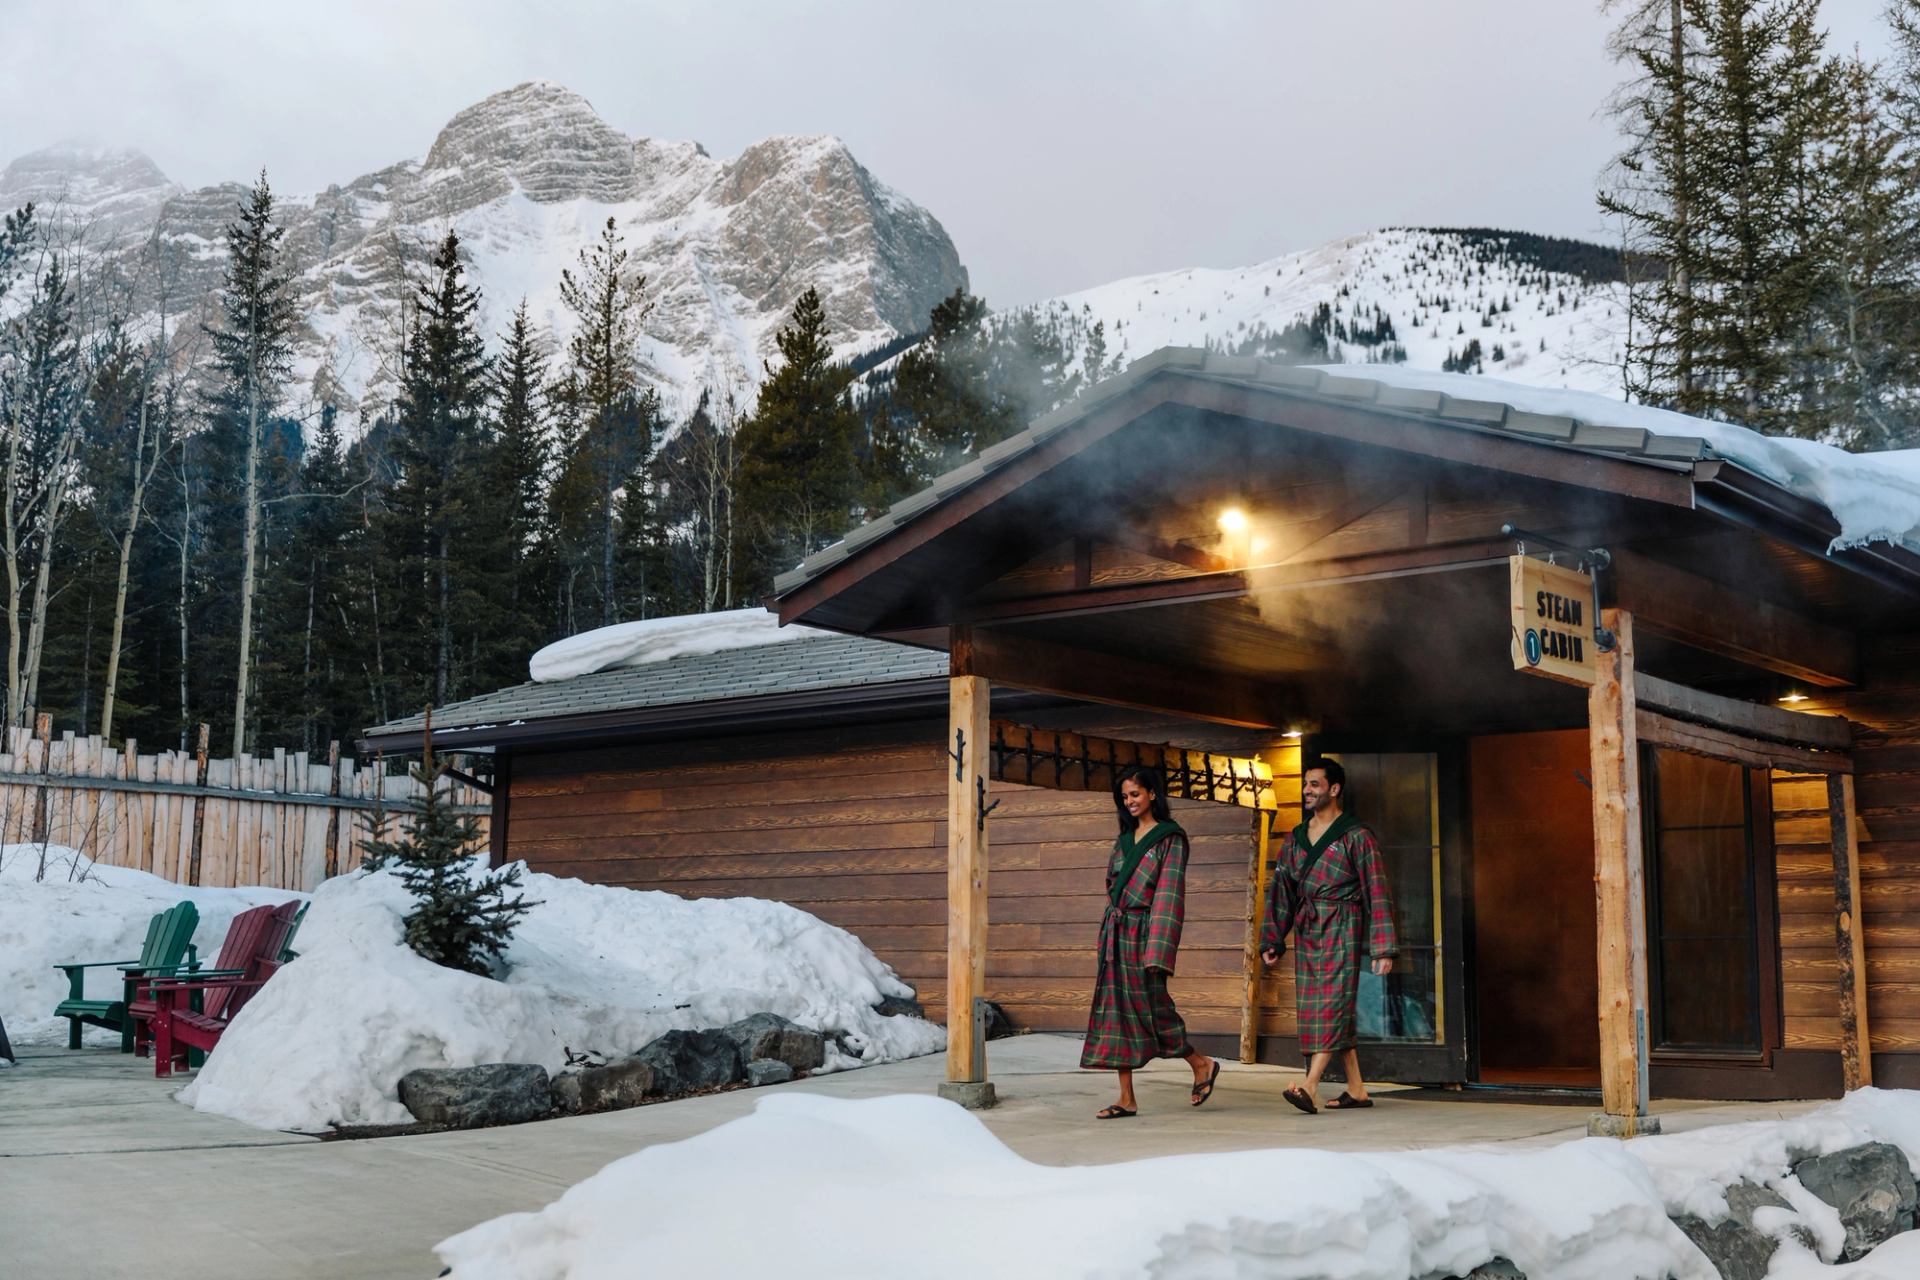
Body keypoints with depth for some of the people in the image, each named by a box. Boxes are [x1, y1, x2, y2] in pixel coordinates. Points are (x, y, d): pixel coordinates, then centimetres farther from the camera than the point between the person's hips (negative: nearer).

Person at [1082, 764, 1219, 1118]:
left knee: (1149, 1007, -3)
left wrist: (1157, 951, -19)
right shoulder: (1126, 837, 15)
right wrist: (1107, 935, 14)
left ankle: (1202, 1065, 20)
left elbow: (1169, 893, -12)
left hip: (1143, 933, -7)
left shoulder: (1170, 839, -6)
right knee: (1116, 1012, 3)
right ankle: (1126, 1099, 5)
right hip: (1116, 935, 7)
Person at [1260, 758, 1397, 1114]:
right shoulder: (1294, 840, 15)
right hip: (1306, 931, 7)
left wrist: (1383, 948, -10)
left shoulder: (1356, 837, -2)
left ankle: (1310, 1087, -25)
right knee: (1312, 1008, 6)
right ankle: (1356, 1090, 14)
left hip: (1341, 928, -7)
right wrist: (1271, 941, 10)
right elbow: (1280, 892, 17)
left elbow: (1377, 893, -5)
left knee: (1332, 1004, -14)